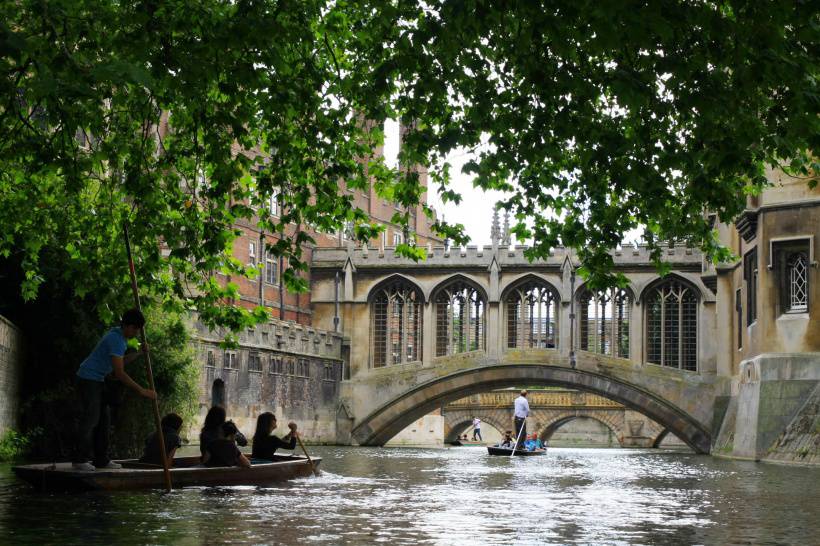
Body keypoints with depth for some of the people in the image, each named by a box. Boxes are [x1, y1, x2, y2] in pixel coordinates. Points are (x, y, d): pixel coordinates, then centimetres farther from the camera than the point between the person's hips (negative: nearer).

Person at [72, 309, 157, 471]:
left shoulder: (121, 337, 8)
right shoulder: (115, 339, -23)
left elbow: (121, 361, 19)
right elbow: (119, 373, -27)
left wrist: (139, 353, 4)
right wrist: (142, 391, -26)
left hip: (97, 380, 10)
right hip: (88, 378, -10)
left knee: (103, 419, 7)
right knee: (90, 418, -12)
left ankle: (101, 459, 8)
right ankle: (79, 459, -9)